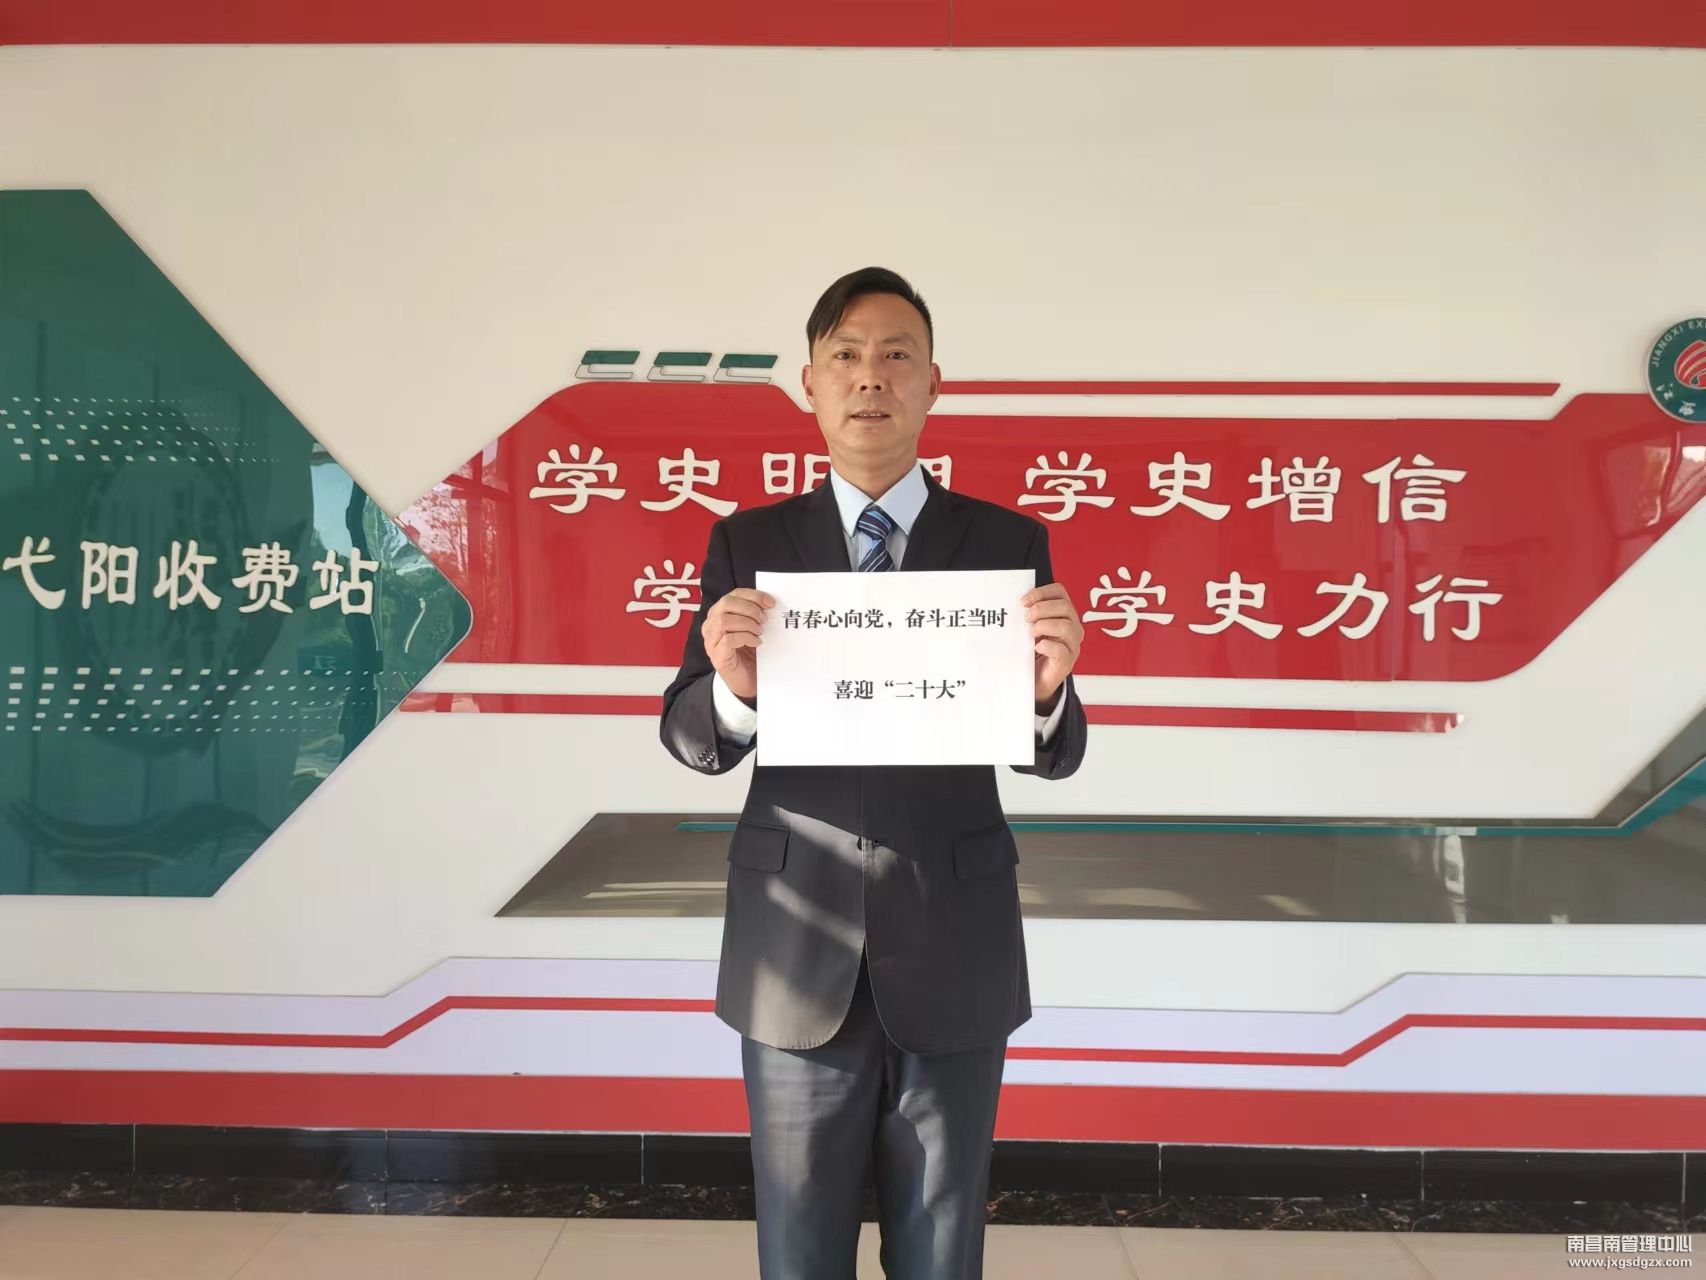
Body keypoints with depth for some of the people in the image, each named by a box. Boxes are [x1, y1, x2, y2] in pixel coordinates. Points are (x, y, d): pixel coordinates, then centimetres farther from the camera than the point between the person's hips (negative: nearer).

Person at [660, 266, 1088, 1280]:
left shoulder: (1009, 542, -1)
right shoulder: (749, 544, 1)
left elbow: (1055, 756, -2)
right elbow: (691, 741, -2)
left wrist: (1049, 687, -25)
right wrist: (734, 690, -25)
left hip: (955, 956, 0)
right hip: (796, 956, 1)